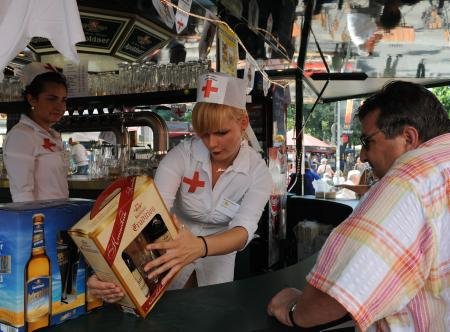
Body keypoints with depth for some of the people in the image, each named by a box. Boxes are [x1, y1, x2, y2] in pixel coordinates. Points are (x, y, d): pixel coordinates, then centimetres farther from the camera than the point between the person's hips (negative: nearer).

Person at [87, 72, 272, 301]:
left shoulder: (258, 171, -19)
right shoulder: (183, 154, -23)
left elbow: (244, 229, -32)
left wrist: (200, 247, -54)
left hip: (218, 258, 1)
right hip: (173, 249, -1)